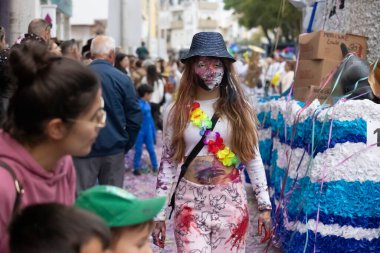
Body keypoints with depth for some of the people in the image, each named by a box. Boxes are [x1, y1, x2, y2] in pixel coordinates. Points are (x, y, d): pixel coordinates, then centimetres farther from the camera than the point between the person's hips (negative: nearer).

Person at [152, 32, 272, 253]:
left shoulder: (240, 110, 2)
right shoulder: (176, 112, 1)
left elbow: (254, 159, 6)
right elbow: (168, 163, 4)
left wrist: (264, 205, 4)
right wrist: (159, 214, 2)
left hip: (231, 202, 1)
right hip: (190, 203, 0)